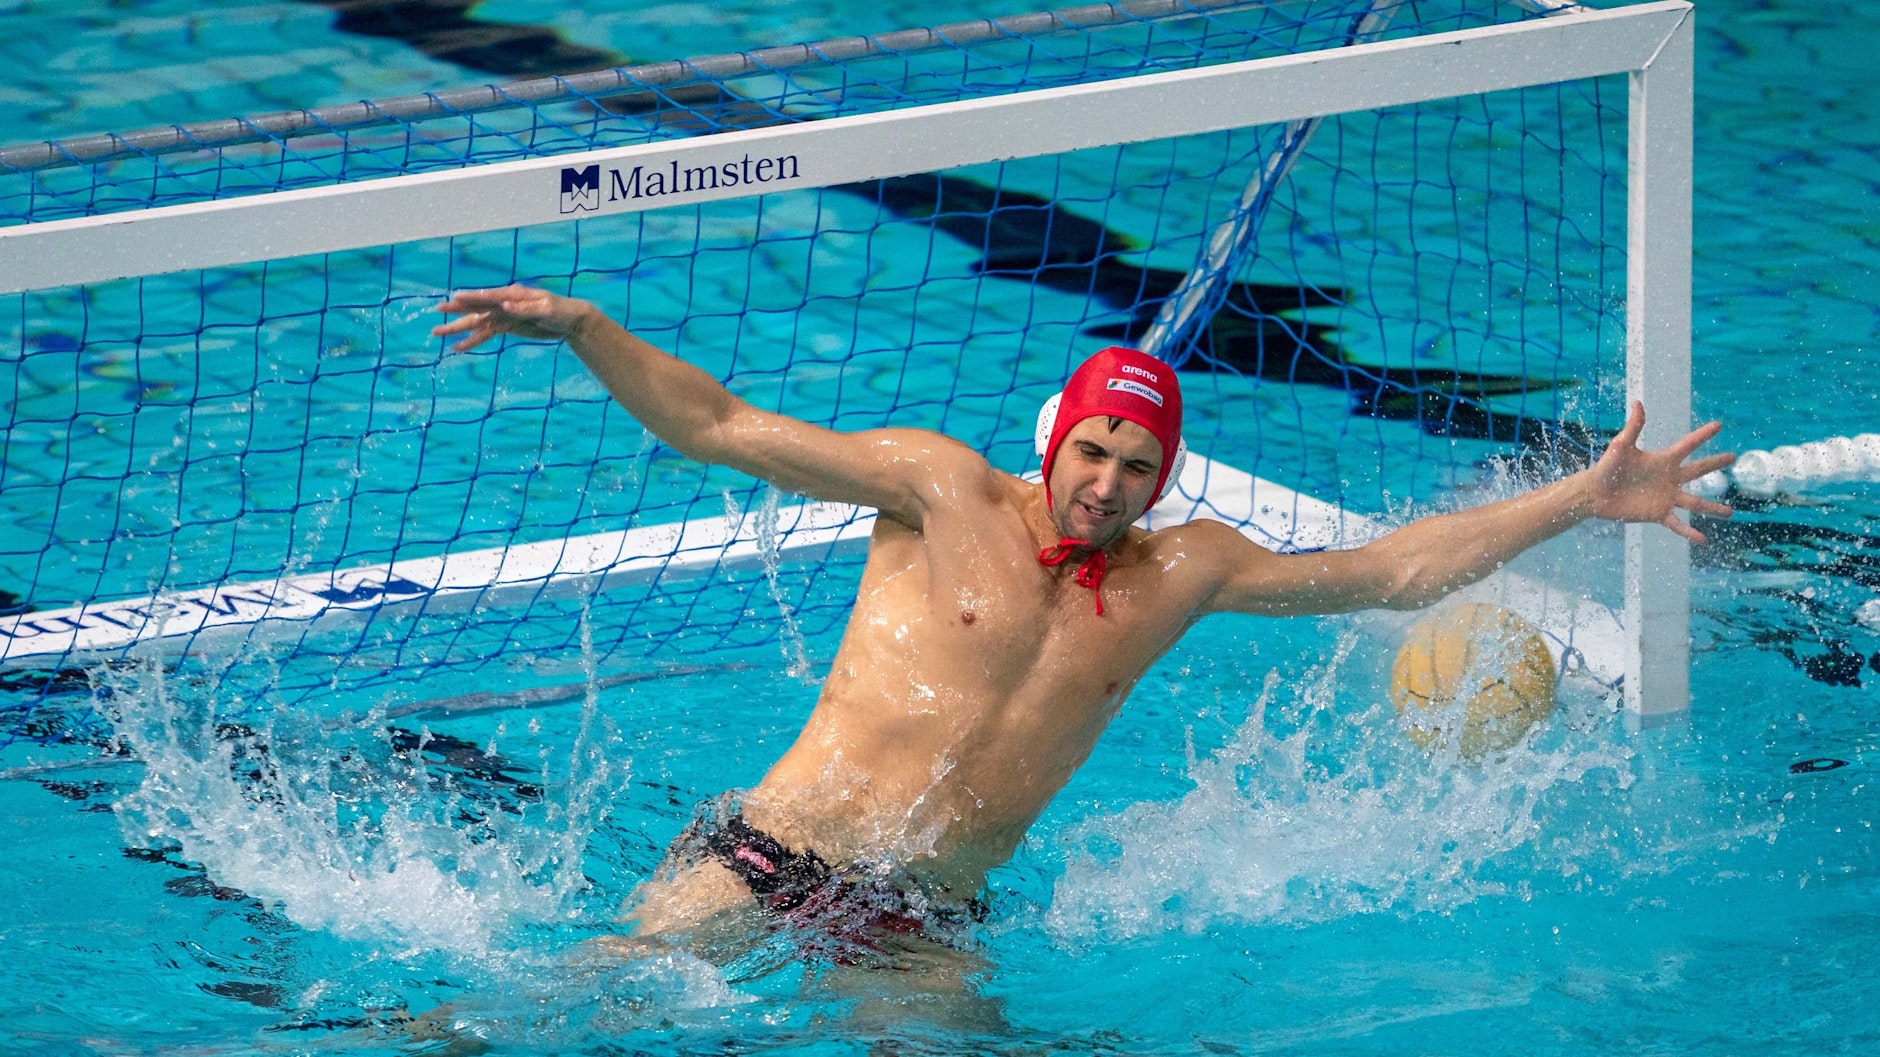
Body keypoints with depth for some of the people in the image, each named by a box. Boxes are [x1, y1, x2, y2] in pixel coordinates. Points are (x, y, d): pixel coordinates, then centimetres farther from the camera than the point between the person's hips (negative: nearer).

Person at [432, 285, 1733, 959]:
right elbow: (720, 427, -2)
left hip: (922, 923, 3)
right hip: (765, 861, -3)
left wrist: (1583, 499, 8)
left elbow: (1383, 572, 13)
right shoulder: (943, 489, 2)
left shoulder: (1180, 571, 11)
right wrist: (582, 327, -15)